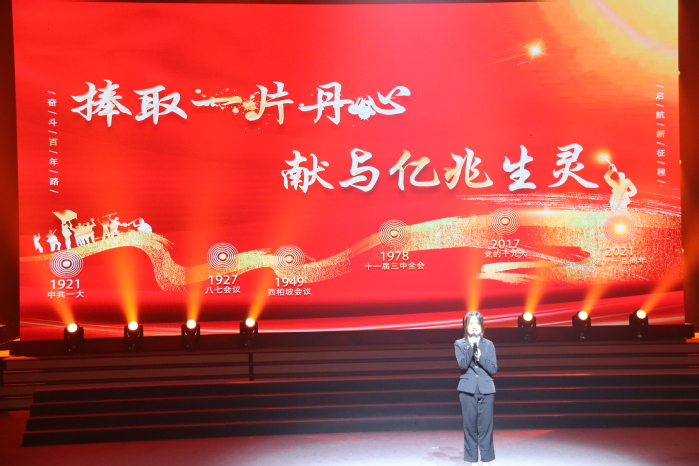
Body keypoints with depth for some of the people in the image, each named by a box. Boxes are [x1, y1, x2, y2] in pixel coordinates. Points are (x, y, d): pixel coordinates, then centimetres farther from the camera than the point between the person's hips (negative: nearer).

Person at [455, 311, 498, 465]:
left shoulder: (488, 344, 8)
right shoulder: (459, 344, 6)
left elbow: (493, 369, 0)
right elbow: (463, 364, -10)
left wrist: (479, 355, -11)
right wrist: (471, 346, -16)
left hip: (486, 390, 0)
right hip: (468, 390, 0)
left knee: (486, 427, 0)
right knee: (470, 427, 2)